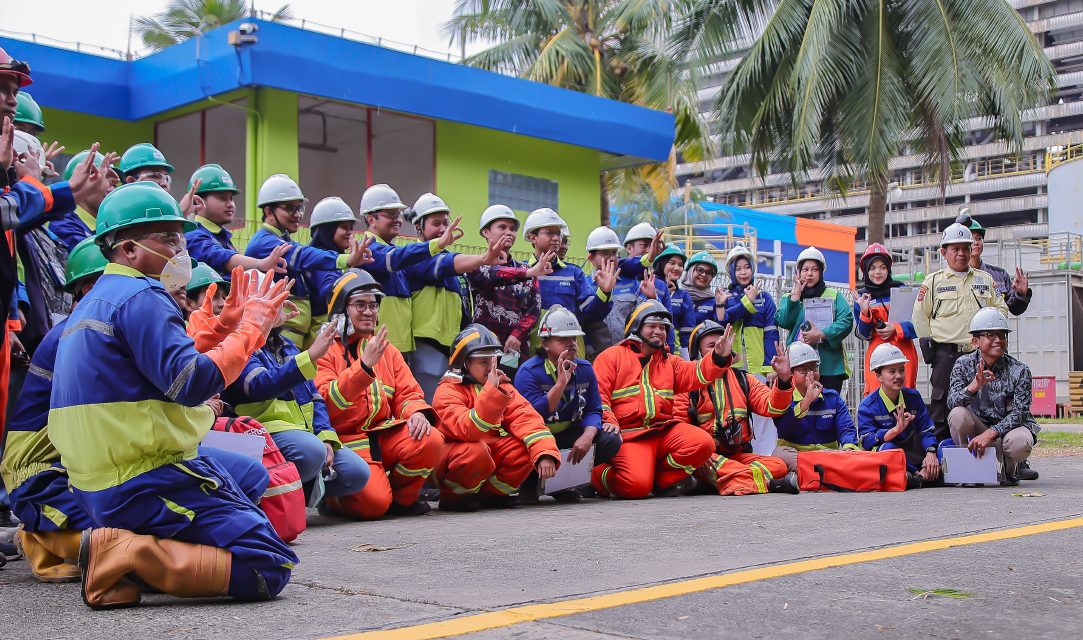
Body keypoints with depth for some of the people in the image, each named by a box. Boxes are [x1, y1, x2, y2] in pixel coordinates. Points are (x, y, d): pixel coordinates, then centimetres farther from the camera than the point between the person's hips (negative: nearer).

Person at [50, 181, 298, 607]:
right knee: (270, 567, -13)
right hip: (146, 487, -10)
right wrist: (252, 326, -11)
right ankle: (126, 556, -17)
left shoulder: (93, 302, 18)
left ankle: (116, 542, 10)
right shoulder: (140, 297, -13)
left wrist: (236, 321, 19)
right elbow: (192, 383, -22)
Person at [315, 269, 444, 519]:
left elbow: (408, 393, 11)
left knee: (431, 441, -24)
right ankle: (333, 497, 9)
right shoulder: (327, 350, -2)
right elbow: (326, 402, -16)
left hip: (385, 434, 6)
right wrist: (364, 365, -27)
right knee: (373, 503, -27)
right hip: (346, 440, -5)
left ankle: (400, 498, 2)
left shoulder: (387, 350, 18)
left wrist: (416, 412, -14)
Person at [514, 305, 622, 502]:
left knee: (611, 440, -15)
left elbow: (593, 410, -3)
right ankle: (530, 482, -5)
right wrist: (561, 383, -31)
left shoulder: (585, 369, 2)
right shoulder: (528, 372, -16)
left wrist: (587, 436, -24)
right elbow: (533, 416, -27)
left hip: (569, 435, 5)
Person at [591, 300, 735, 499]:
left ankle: (662, 478, -1)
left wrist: (719, 357, -13)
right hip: (628, 434, -5)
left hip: (664, 429, 6)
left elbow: (696, 374, 6)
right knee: (637, 486, -28)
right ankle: (599, 475, 5)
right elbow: (598, 394, -1)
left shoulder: (670, 362, 25)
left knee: (703, 443, -22)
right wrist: (609, 422, -18)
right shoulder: (612, 356, 9)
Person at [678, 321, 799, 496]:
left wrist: (783, 380, -13)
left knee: (778, 465, -19)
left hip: (739, 455, 4)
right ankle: (761, 481, -46)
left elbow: (771, 406, 5)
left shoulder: (743, 380, 18)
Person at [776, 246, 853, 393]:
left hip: (830, 366, 0)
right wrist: (796, 295, -8)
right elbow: (783, 322, -4)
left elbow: (847, 321, -5)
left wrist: (821, 334, -16)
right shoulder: (790, 297, 14)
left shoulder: (834, 295, 11)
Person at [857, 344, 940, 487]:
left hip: (913, 455, 5)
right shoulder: (868, 406, -7)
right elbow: (867, 440, -20)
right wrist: (896, 430, -34)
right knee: (886, 448, -39)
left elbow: (926, 430, 4)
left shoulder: (913, 397, 8)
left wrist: (931, 452, -17)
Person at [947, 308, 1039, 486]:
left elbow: (1019, 413, -19)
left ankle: (1007, 468, 3)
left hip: (1009, 427, -1)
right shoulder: (964, 364, -7)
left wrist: (990, 434, -34)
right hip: (979, 427, 1)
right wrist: (973, 387, -42)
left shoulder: (1019, 371, -12)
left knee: (1021, 442, -35)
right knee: (957, 415, -29)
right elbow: (952, 402, -20)